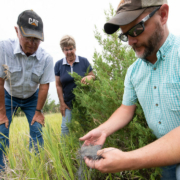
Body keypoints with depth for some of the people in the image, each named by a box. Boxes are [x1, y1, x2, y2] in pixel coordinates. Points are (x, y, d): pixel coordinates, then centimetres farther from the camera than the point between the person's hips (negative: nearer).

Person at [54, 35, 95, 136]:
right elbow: (58, 85, 3)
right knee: (66, 127, -2)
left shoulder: (84, 61, 0)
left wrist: (89, 77, -22)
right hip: (68, 103, 1)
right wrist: (62, 103, 0)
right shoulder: (59, 64, 3)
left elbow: (93, 77, 3)